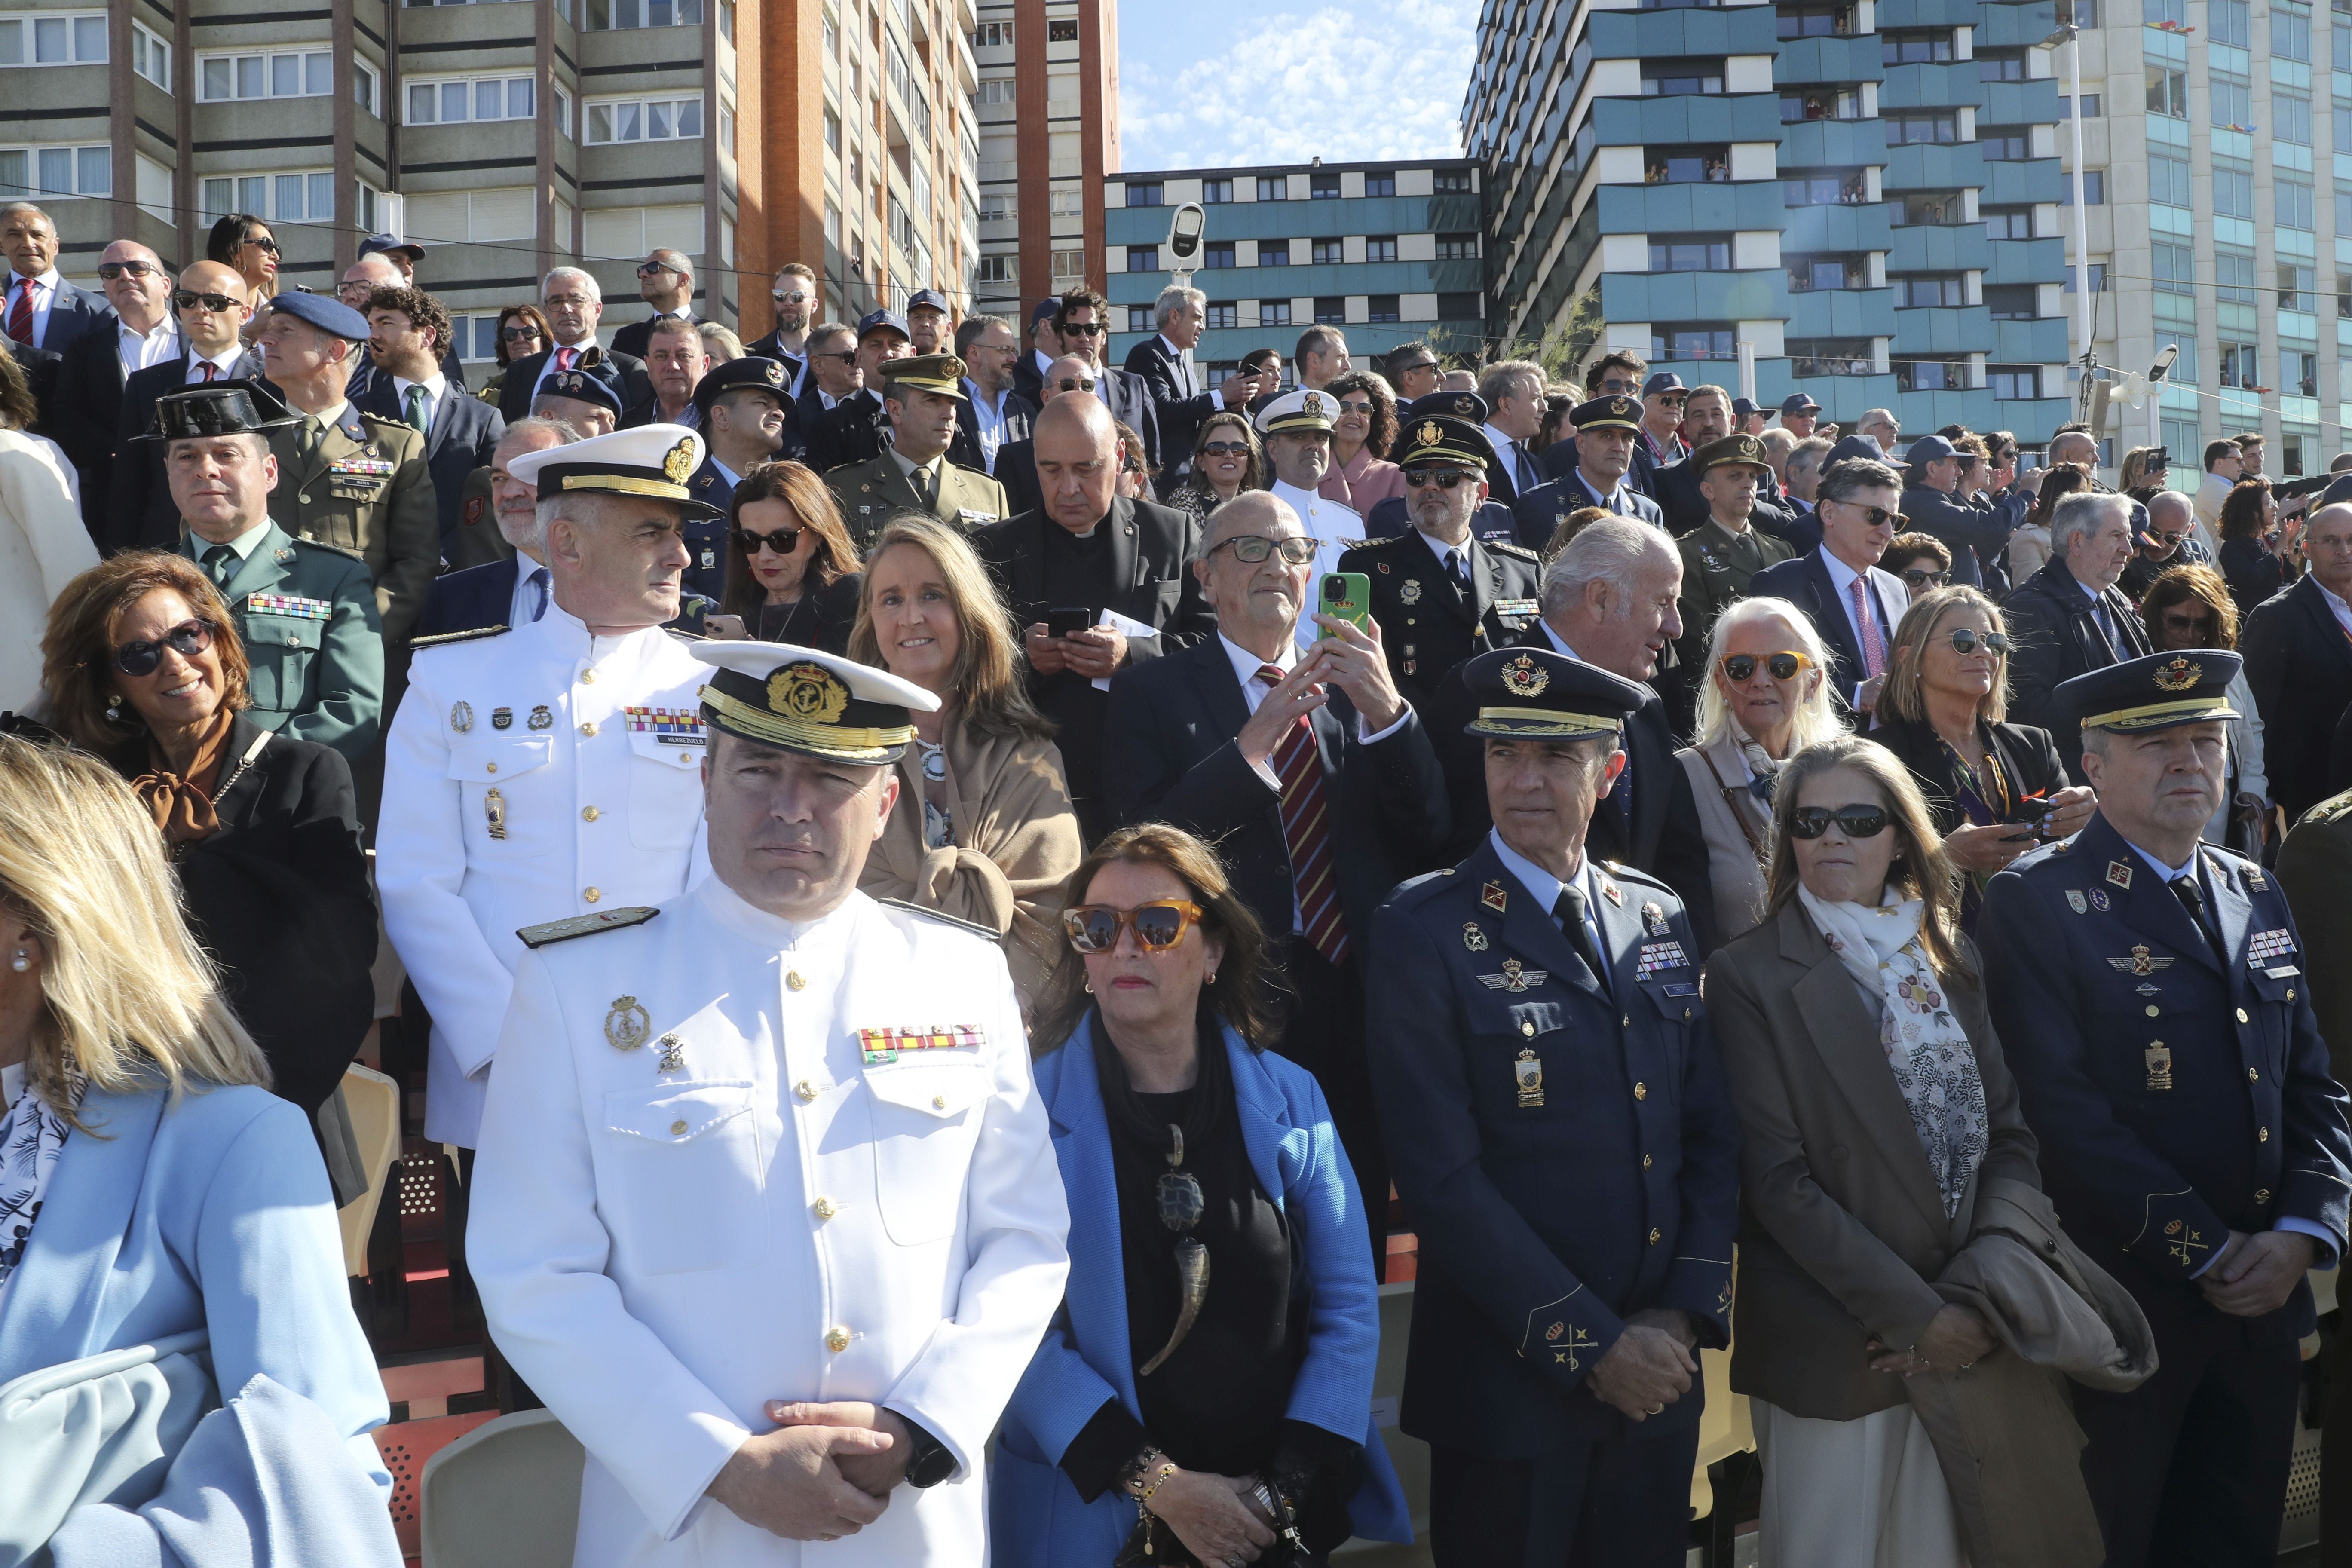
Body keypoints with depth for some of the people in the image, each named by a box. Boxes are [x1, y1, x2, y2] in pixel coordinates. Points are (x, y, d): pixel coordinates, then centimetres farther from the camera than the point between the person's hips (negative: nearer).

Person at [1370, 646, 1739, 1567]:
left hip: (1660, 1374, 5)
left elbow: (1713, 1136, 8)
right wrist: (1593, 1344, -15)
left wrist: (1685, 1313, -4)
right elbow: (1444, 1176, -16)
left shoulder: (1662, 921, 7)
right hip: (1511, 1382, -4)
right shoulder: (1423, 934, -10)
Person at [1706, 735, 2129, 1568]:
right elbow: (1778, 1180, -12)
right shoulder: (1750, 977, -7)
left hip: (1971, 1336, 4)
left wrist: (1978, 1296, -10)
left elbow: (2010, 1136, 5)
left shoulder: (1951, 964, 10)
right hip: (1835, 1348, -4)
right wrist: (1916, 1313, -14)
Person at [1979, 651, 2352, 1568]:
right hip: (2122, 1303, -6)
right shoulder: (2036, 902, -11)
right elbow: (2065, 1112, -18)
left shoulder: (2257, 897, 11)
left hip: (2265, 1298, 6)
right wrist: (2209, 1252, -16)